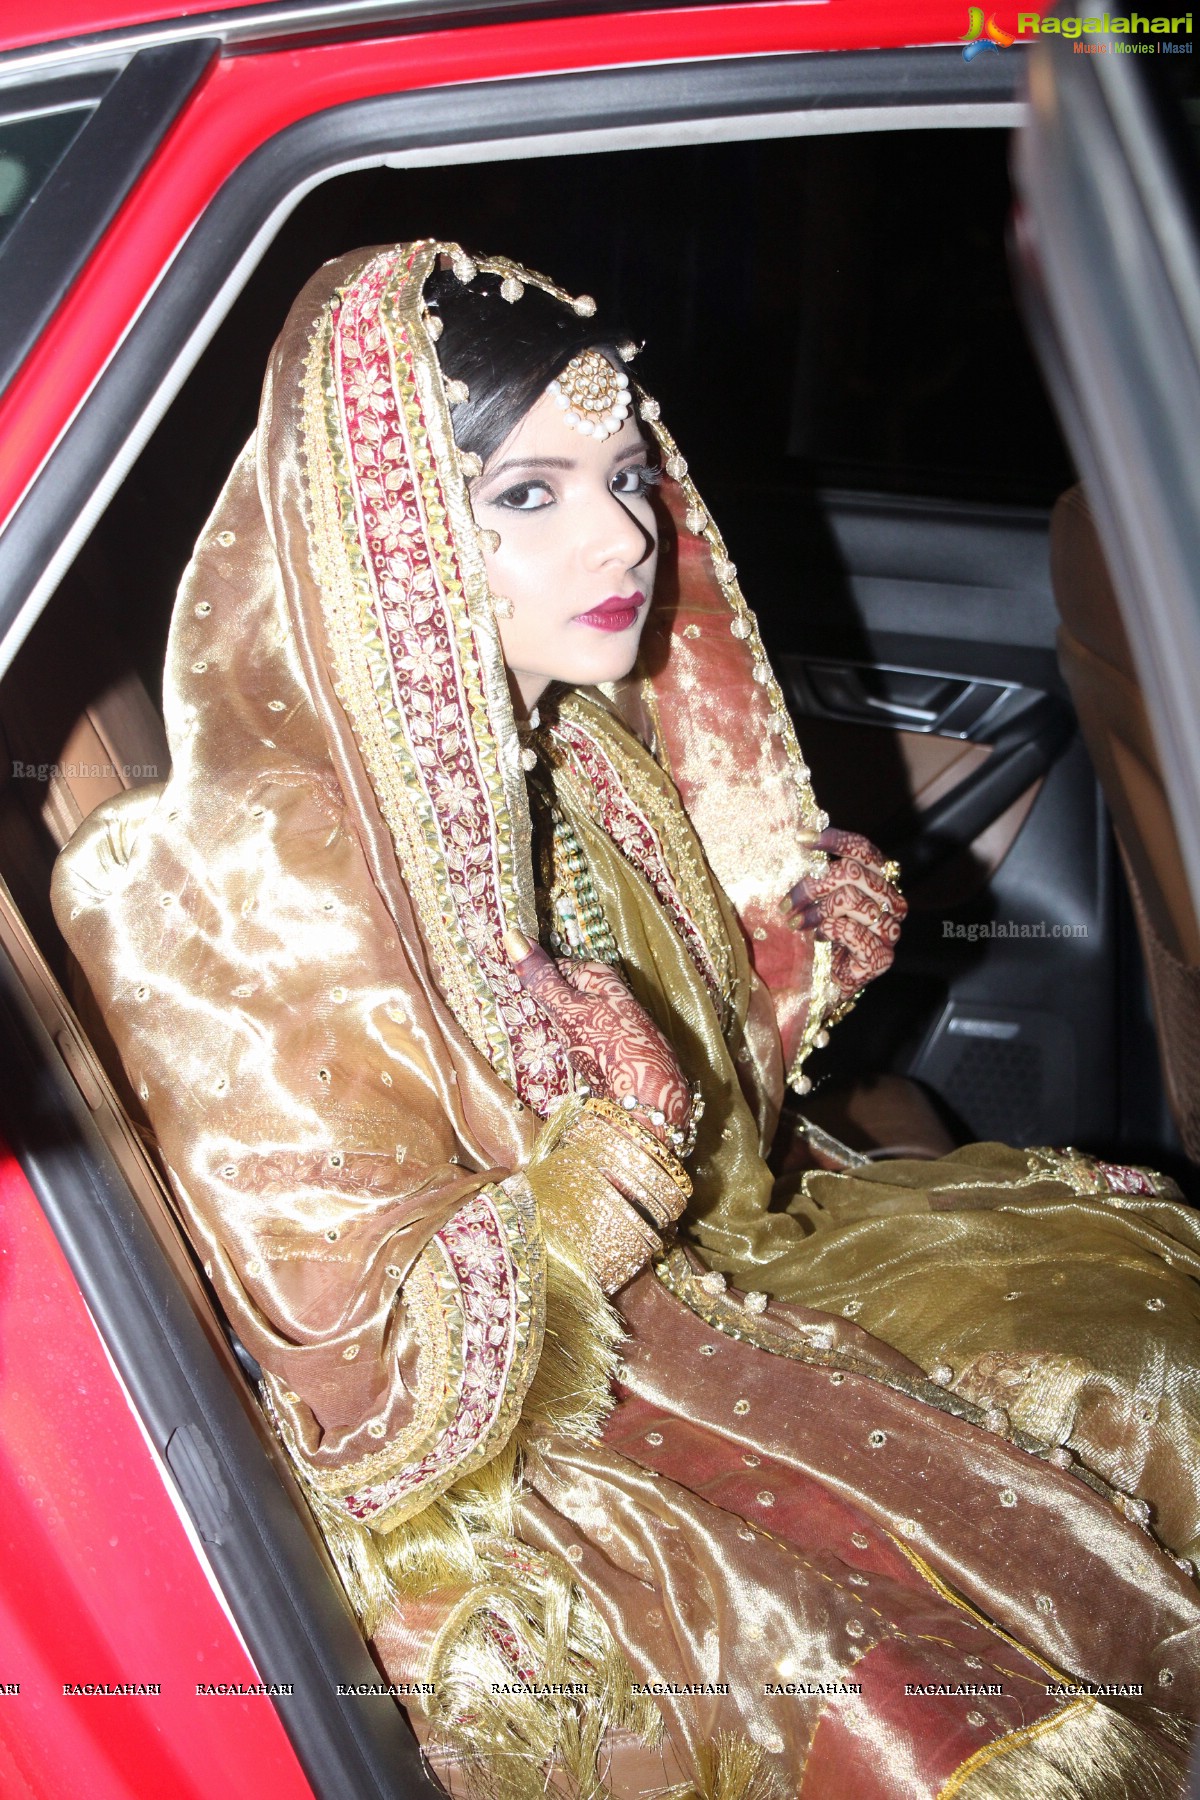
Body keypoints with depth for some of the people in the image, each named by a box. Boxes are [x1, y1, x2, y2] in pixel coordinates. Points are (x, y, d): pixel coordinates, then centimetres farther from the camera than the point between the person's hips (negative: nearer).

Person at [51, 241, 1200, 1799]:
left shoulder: (586, 752, -3)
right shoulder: (261, 885, -25)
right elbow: (353, 1378, -20)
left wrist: (799, 954, -3)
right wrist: (565, 1215, -33)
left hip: (718, 1283, 8)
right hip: (485, 1476, -8)